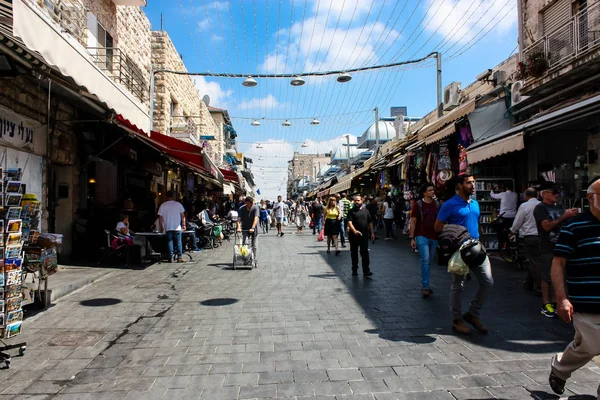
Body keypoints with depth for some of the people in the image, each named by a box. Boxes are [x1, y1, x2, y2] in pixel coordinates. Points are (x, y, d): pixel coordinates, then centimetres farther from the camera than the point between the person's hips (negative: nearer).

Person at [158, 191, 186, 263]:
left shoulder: (162, 205, 1)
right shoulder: (178, 204, -1)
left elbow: (160, 218, 2)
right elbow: (183, 216, -1)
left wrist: (161, 227, 11)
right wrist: (183, 225, 8)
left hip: (168, 228, 1)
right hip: (177, 228, -1)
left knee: (170, 243, 6)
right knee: (179, 242, 5)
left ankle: (171, 258, 3)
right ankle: (179, 257, 3)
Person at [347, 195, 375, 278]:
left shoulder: (366, 211, 10)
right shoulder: (351, 211, 0)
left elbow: (370, 222, 14)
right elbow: (349, 222, -13)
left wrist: (372, 233, 8)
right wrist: (354, 231, -28)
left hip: (364, 235, 1)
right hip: (353, 235, -1)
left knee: (365, 253, -4)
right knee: (354, 253, 8)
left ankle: (366, 271, -4)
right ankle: (354, 270, 19)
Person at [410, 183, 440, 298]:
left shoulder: (437, 204, 6)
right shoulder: (419, 205, -4)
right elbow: (413, 222, -3)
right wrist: (412, 238, -8)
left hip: (434, 237, 4)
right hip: (422, 236, -4)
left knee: (428, 262, 12)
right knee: (425, 261, -14)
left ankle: (424, 285, 26)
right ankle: (425, 287, -8)